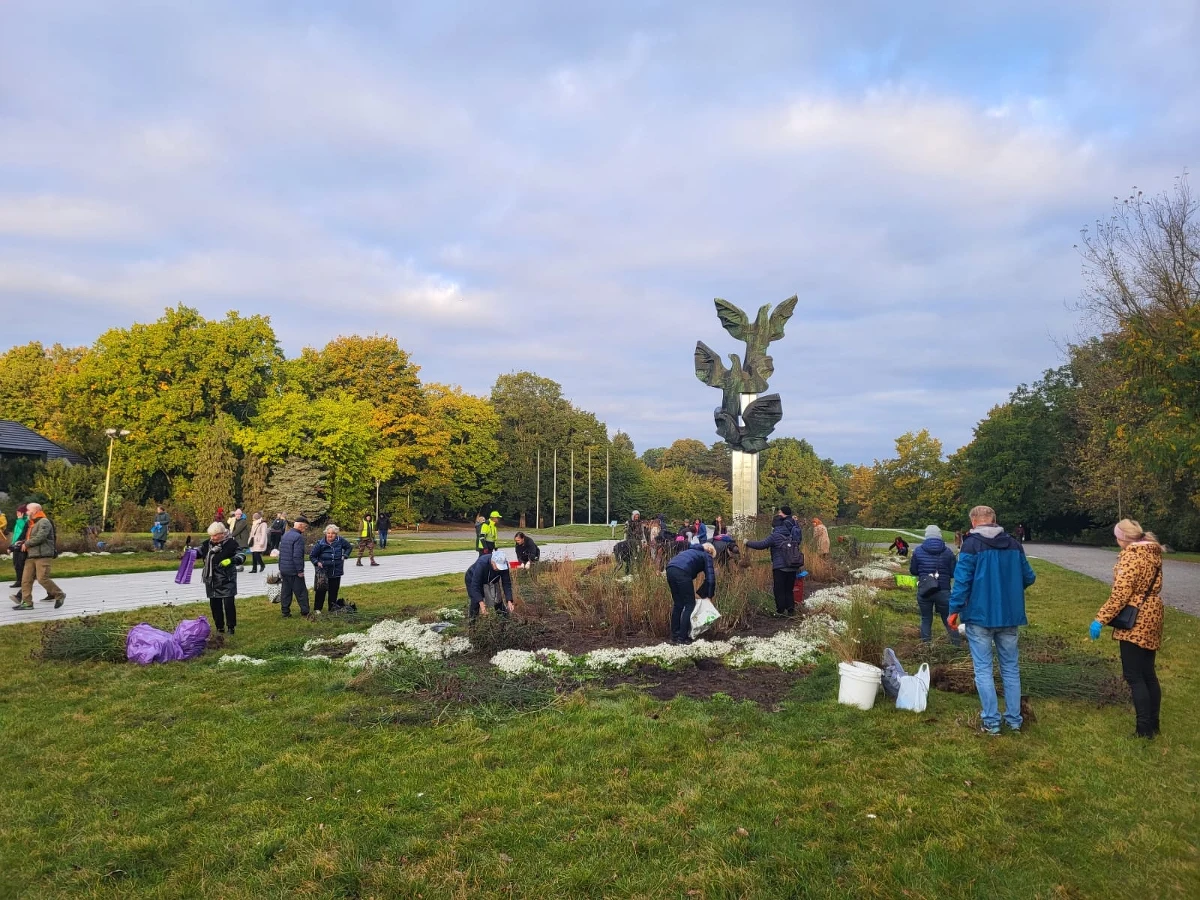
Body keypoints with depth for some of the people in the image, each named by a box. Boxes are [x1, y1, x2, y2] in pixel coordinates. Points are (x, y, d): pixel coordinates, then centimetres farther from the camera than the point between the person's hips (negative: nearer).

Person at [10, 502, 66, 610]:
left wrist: (26, 544, -11)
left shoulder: (44, 522, -11)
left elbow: (40, 537, -22)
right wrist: (23, 543, 9)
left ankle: (59, 595, 2)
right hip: (31, 556, 10)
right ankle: (27, 602, 6)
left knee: (42, 579, -13)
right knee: (26, 579, 4)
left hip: (43, 556, -10)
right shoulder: (32, 524, 21)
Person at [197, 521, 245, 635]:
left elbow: (241, 556, -14)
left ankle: (231, 627, 9)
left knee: (229, 603, -6)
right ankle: (219, 627, 24)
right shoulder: (208, 543, 4)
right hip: (212, 580, 6)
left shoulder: (231, 543, -12)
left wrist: (231, 560, -32)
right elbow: (199, 552, 15)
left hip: (227, 580, -5)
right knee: (214, 604, 11)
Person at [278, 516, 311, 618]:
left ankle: (285, 612, 16)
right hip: (294, 570, -8)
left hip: (283, 569, 8)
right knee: (301, 591, 0)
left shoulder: (285, 535, 12)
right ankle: (305, 612, 4)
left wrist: (280, 567, 22)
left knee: (285, 591, 12)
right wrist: (300, 570, -17)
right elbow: (297, 556, -22)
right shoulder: (298, 537, -17)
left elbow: (281, 553, 17)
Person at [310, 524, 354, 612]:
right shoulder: (320, 543, -9)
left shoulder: (340, 541, -2)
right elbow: (312, 555, 2)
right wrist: (317, 562, -13)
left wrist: (345, 556, 3)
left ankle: (332, 608, 20)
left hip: (336, 572, 3)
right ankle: (317, 608, 12)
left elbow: (349, 547, 15)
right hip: (323, 572, -3)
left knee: (334, 591, 9)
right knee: (321, 590, 0)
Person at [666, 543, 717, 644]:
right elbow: (710, 579, 7)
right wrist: (709, 596, 16)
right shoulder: (707, 556, 18)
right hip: (682, 572, -7)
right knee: (690, 604, 5)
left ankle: (674, 636, 21)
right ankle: (682, 637, 2)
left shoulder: (694, 551, 37)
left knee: (678, 604, 19)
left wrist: (696, 593, 31)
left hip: (670, 569, 7)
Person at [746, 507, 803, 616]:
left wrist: (748, 543, -3)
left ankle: (781, 610, 7)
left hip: (780, 567, -6)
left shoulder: (775, 535, -13)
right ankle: (791, 609, 15)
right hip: (793, 567, 6)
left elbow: (761, 545, -15)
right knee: (789, 589, 16)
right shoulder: (793, 533, 4)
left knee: (779, 589, 5)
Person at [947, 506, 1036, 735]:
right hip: (1009, 615, 5)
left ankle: (991, 722, 1)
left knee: (983, 669, 2)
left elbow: (962, 580, -15)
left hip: (980, 615, -5)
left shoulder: (972, 544, -10)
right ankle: (1014, 720, 19)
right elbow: (1029, 578, 12)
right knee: (1011, 668, 15)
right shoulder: (1014, 544, 6)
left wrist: (954, 610, -7)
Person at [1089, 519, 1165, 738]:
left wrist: (1101, 619, -20)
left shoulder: (1131, 555, -18)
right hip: (1151, 618, 9)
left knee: (1134, 676, -3)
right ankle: (1153, 724, 24)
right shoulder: (1152, 552, 10)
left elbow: (1120, 594, -23)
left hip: (1135, 622, -9)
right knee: (1148, 673, 16)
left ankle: (1144, 730, -2)